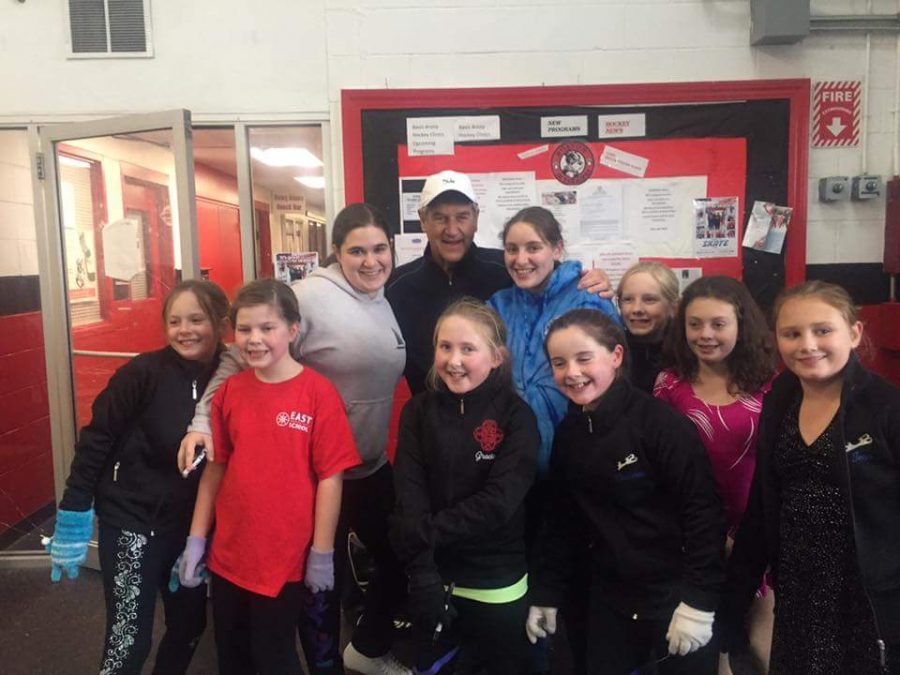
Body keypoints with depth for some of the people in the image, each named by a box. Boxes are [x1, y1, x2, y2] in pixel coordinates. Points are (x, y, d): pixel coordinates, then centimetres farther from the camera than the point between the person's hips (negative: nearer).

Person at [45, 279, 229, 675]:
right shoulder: (144, 373, -16)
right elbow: (96, 439, -11)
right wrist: (73, 516, -10)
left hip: (191, 524, 4)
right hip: (131, 518, -4)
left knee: (190, 624, 16)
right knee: (129, 639, -1)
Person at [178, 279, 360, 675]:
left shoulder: (318, 393, -15)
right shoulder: (229, 391, -1)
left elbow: (330, 478, -13)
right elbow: (216, 468, 5)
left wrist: (322, 554, -10)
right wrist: (196, 539, 7)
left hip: (285, 559, -4)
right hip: (228, 555, 5)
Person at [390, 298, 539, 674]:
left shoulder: (516, 415, -9)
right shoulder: (418, 411, -3)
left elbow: (498, 502, -18)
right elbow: (409, 497, -11)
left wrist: (423, 533, -20)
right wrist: (422, 574, -21)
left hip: (497, 586, -2)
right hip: (432, 579, 2)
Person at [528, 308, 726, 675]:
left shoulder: (661, 423, -17)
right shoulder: (568, 432, 1)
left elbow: (703, 512, -17)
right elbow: (561, 520, 8)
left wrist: (699, 600, -17)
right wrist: (545, 594, 9)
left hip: (676, 595, -5)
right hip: (610, 598, 5)